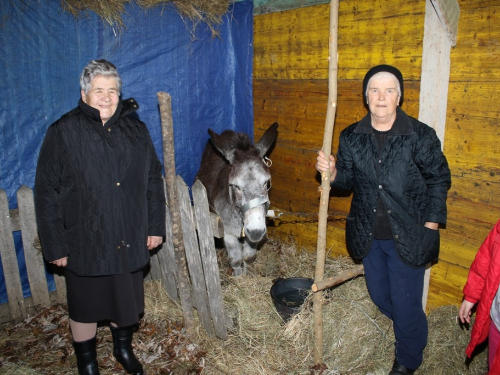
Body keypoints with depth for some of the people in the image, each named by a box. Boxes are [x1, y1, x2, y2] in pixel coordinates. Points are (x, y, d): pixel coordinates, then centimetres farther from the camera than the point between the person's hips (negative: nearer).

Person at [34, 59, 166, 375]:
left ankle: (124, 348, 48)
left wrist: (155, 226, 4)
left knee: (127, 300, 21)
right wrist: (55, 245, -9)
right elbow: (47, 193, -9)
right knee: (86, 307, 15)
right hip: (85, 245, -3)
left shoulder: (136, 130, 1)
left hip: (131, 242, 4)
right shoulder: (63, 133, -11)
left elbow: (153, 180, 7)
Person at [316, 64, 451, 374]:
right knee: (379, 295, 21)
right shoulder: (351, 137, -2)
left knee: (406, 302, 7)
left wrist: (430, 226, -8)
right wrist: (332, 173, -16)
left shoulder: (421, 136, -13)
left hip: (408, 236, -4)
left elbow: (439, 180, -5)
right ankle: (412, 329, 53)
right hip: (369, 236, 5)